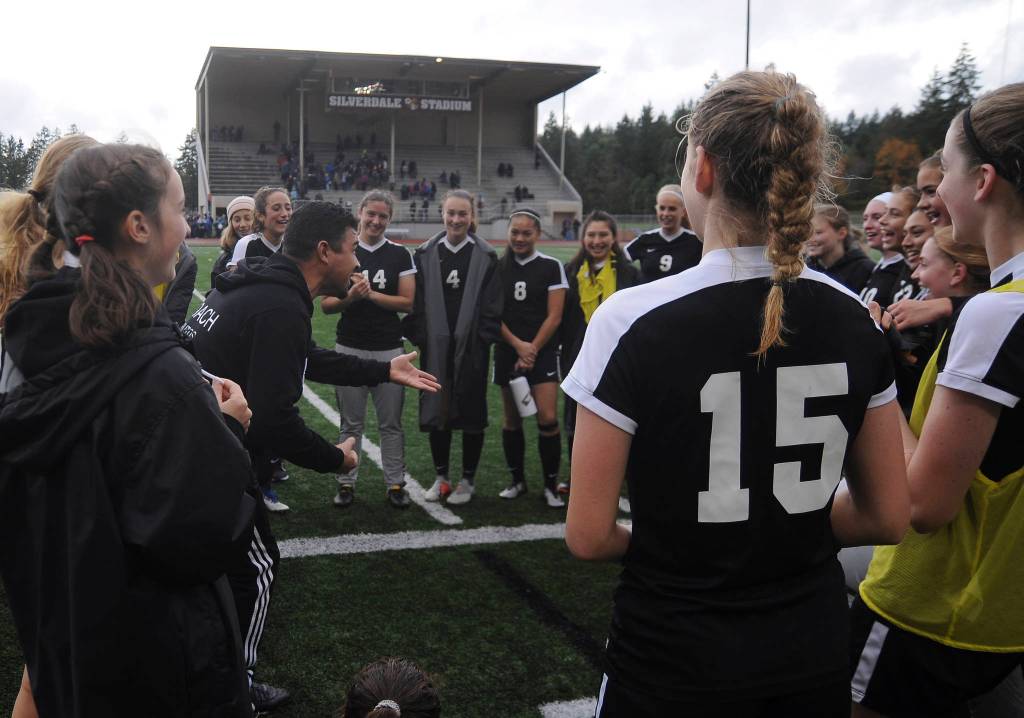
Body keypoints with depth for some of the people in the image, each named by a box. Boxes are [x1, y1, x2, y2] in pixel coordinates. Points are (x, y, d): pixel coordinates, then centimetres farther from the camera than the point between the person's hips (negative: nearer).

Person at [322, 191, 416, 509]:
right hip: (350, 348, 0)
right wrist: (350, 297, -19)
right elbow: (326, 304, 1)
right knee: (351, 423, 8)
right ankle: (346, 483, 17)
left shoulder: (400, 255, 3)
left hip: (389, 350, 0)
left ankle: (396, 484, 14)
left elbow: (407, 302, -4)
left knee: (391, 423, 5)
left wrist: (371, 294, -15)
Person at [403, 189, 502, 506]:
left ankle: (467, 480, 20)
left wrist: (482, 341, -9)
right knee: (435, 411, 8)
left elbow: (492, 307, -2)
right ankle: (441, 478, 24)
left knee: (471, 414, 6)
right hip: (436, 347, 2)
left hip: (472, 349, -2)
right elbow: (415, 302, 3)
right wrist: (420, 339, -3)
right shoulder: (425, 254, 4)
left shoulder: (486, 257, -1)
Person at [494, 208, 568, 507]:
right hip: (507, 352, 3)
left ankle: (551, 485, 1)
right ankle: (517, 480, 22)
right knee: (511, 419, 8)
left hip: (542, 351, -2)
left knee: (547, 418, -11)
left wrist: (532, 350, -9)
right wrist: (518, 344, -10)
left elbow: (554, 316, -4)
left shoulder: (551, 267, 0)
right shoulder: (498, 267, 5)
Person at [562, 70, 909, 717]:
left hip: (673, 663, -3)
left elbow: (588, 535, -15)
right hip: (814, 657, 4)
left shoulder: (634, 322, -20)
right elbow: (888, 517, 1)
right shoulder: (853, 318, -7)